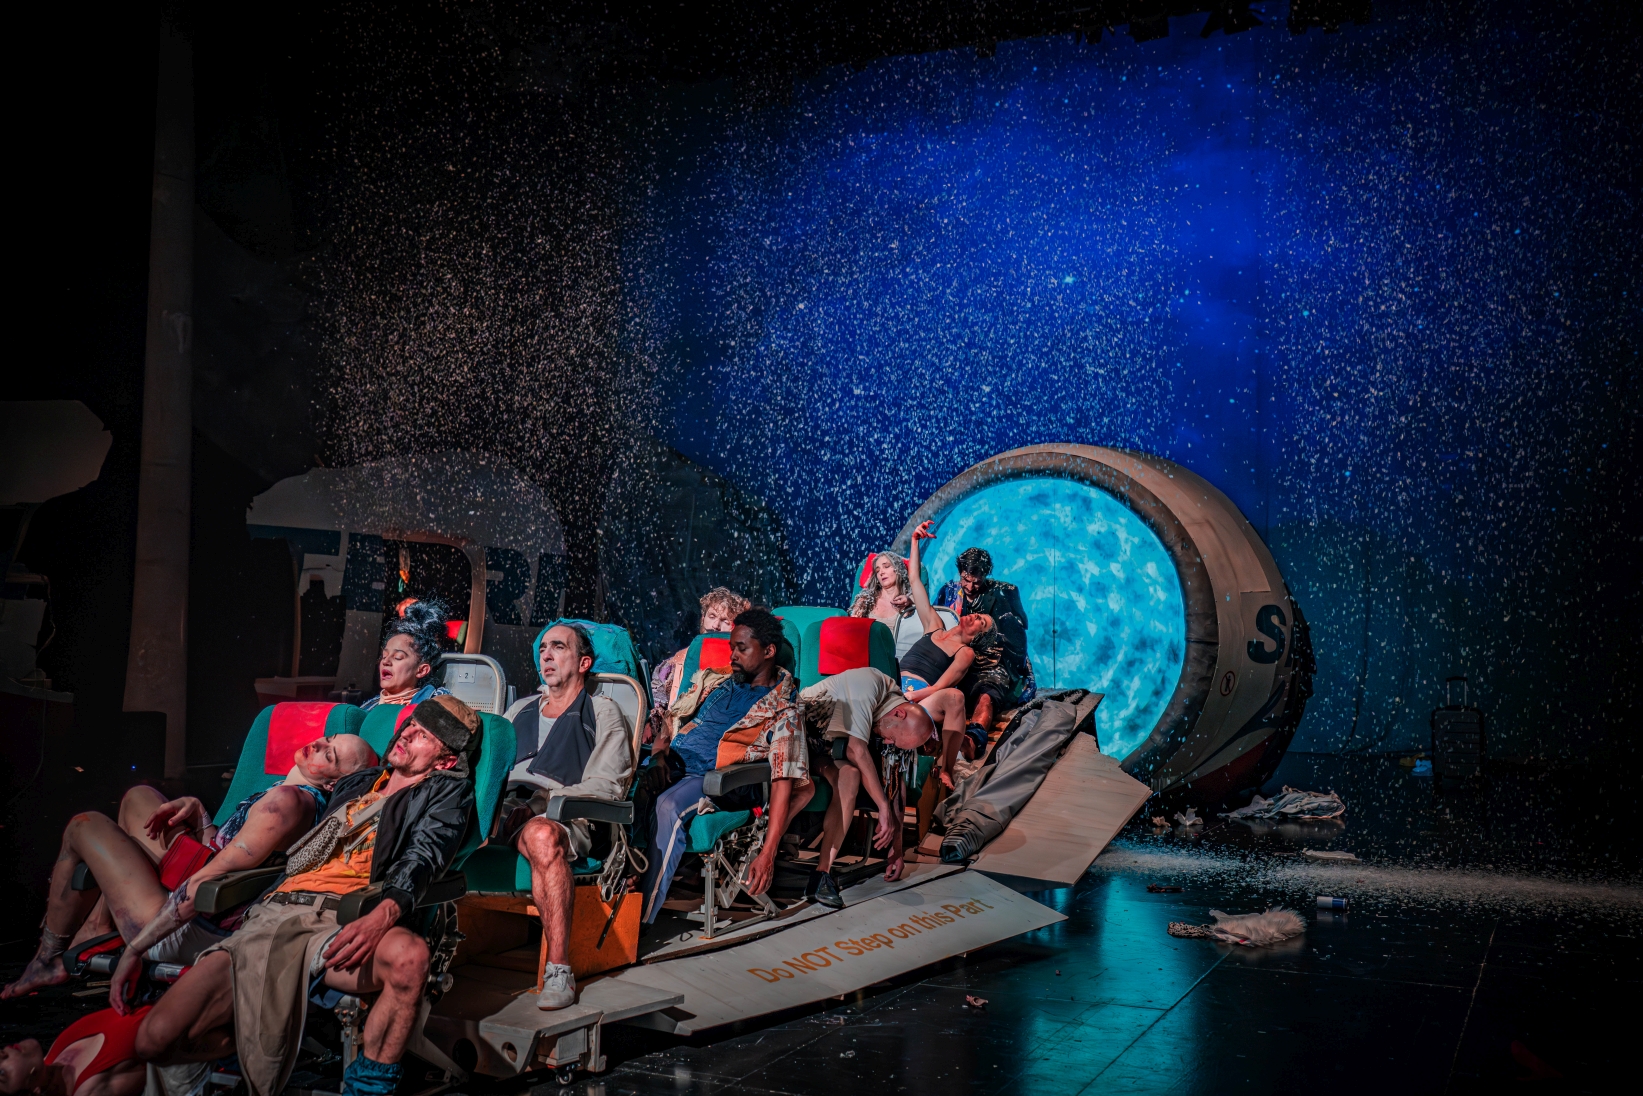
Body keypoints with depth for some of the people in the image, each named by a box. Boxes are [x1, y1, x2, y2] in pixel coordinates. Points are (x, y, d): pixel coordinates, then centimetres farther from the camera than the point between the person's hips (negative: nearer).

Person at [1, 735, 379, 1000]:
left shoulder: (288, 800, -29)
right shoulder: (293, 792, 2)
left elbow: (205, 885, -28)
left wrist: (134, 950, -24)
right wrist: (195, 810, 1)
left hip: (183, 935, -9)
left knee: (84, 826, 8)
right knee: (139, 797, 22)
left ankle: (48, 960, 22)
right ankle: (95, 929, 24)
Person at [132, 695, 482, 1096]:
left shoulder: (448, 790, 14)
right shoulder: (355, 784, 30)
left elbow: (423, 855, -6)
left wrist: (384, 913, -27)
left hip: (343, 923, -4)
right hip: (274, 914, 4)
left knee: (409, 954, -42)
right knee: (155, 1038, -15)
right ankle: (267, 1037, 10)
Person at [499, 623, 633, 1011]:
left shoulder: (602, 713, 17)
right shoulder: (521, 710, 34)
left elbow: (606, 785, 3)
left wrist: (541, 803, -11)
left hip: (564, 817, -4)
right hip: (505, 811, 4)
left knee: (542, 834, -41)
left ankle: (558, 970, -40)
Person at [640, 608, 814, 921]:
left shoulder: (783, 712, 2)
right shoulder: (712, 680, 21)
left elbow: (783, 782, -7)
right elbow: (672, 718, 28)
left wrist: (767, 853, -18)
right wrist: (661, 744, 1)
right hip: (670, 763, 6)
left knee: (668, 806, -36)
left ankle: (642, 919, -33)